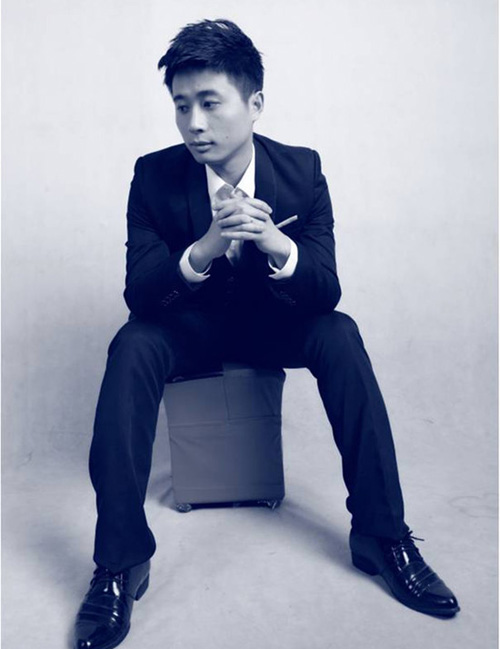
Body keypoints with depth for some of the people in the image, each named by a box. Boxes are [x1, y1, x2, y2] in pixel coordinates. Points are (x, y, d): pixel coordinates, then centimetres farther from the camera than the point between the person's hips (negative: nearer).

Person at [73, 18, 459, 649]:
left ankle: (383, 536, -17)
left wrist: (278, 246, -41)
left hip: (271, 318, 1)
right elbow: (138, 290, -20)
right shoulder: (154, 174, -15)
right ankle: (119, 563, -23)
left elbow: (326, 290, -18)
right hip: (188, 323, 0)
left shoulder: (302, 168, -13)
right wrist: (202, 250, -41)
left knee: (340, 335, -28)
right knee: (131, 346, -31)